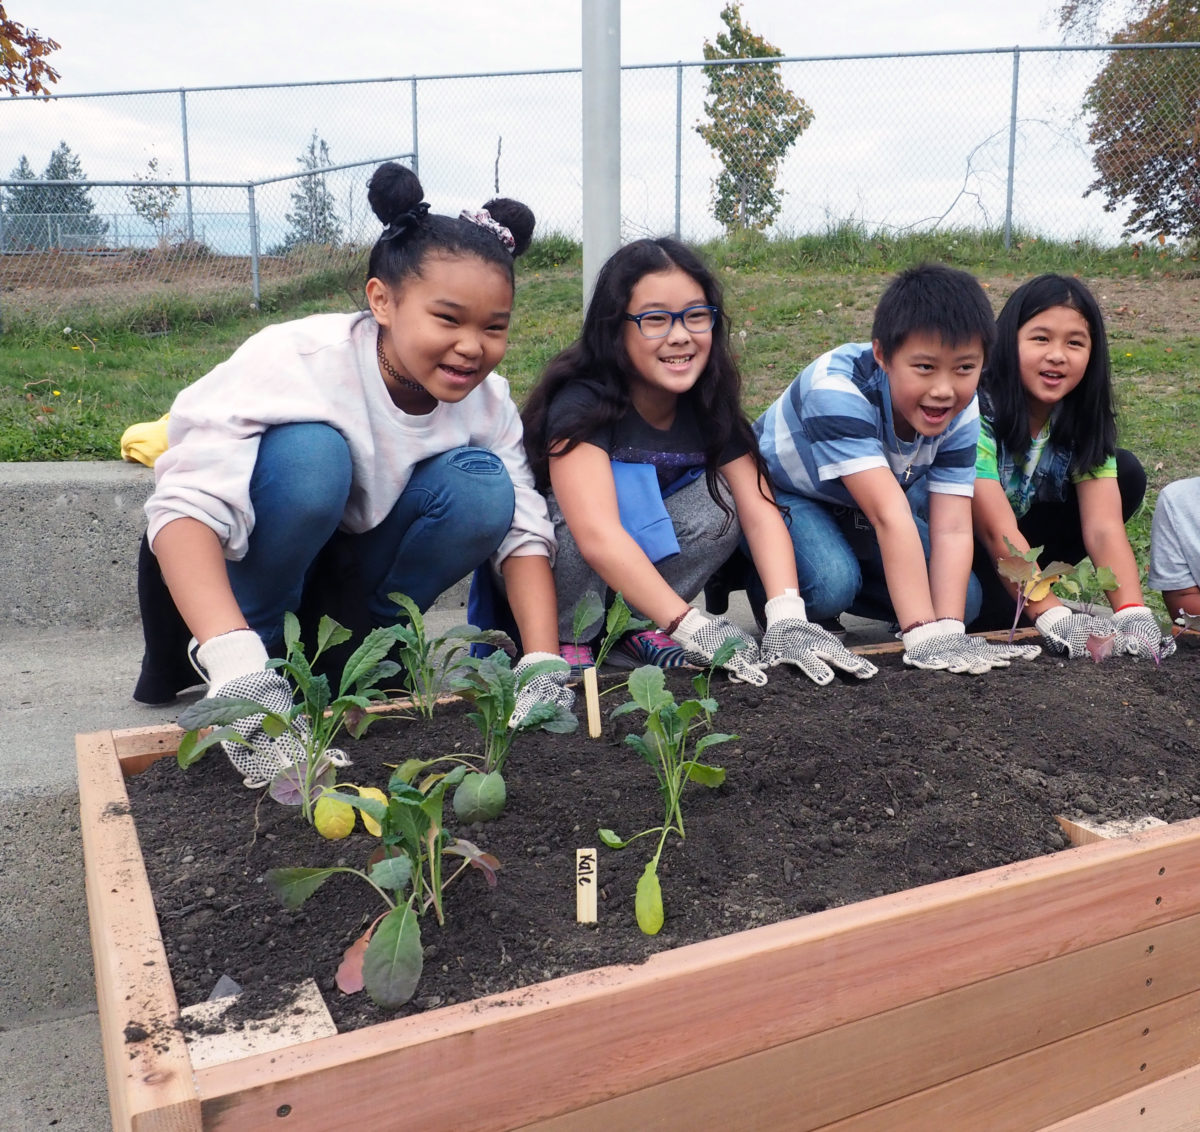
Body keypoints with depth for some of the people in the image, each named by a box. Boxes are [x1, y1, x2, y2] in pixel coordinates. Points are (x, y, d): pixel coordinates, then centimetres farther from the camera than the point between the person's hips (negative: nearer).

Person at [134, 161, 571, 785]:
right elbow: (188, 504, -41)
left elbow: (524, 529, -17)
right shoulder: (297, 359, -31)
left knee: (483, 487, -22)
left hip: (346, 565, 4)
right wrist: (237, 667, -55)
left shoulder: (486, 401, -13)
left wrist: (543, 667, -33)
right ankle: (224, 652, -12)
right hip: (213, 572, -4)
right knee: (310, 452, -36)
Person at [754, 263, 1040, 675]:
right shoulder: (837, 389, -38)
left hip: (855, 509, 6)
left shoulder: (961, 412, -21)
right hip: (780, 491, -5)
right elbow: (889, 514, -45)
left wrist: (949, 630, -38)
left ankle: (830, 598, 8)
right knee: (832, 583, -35)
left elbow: (953, 529, -25)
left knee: (964, 596, -8)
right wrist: (924, 636, -47)